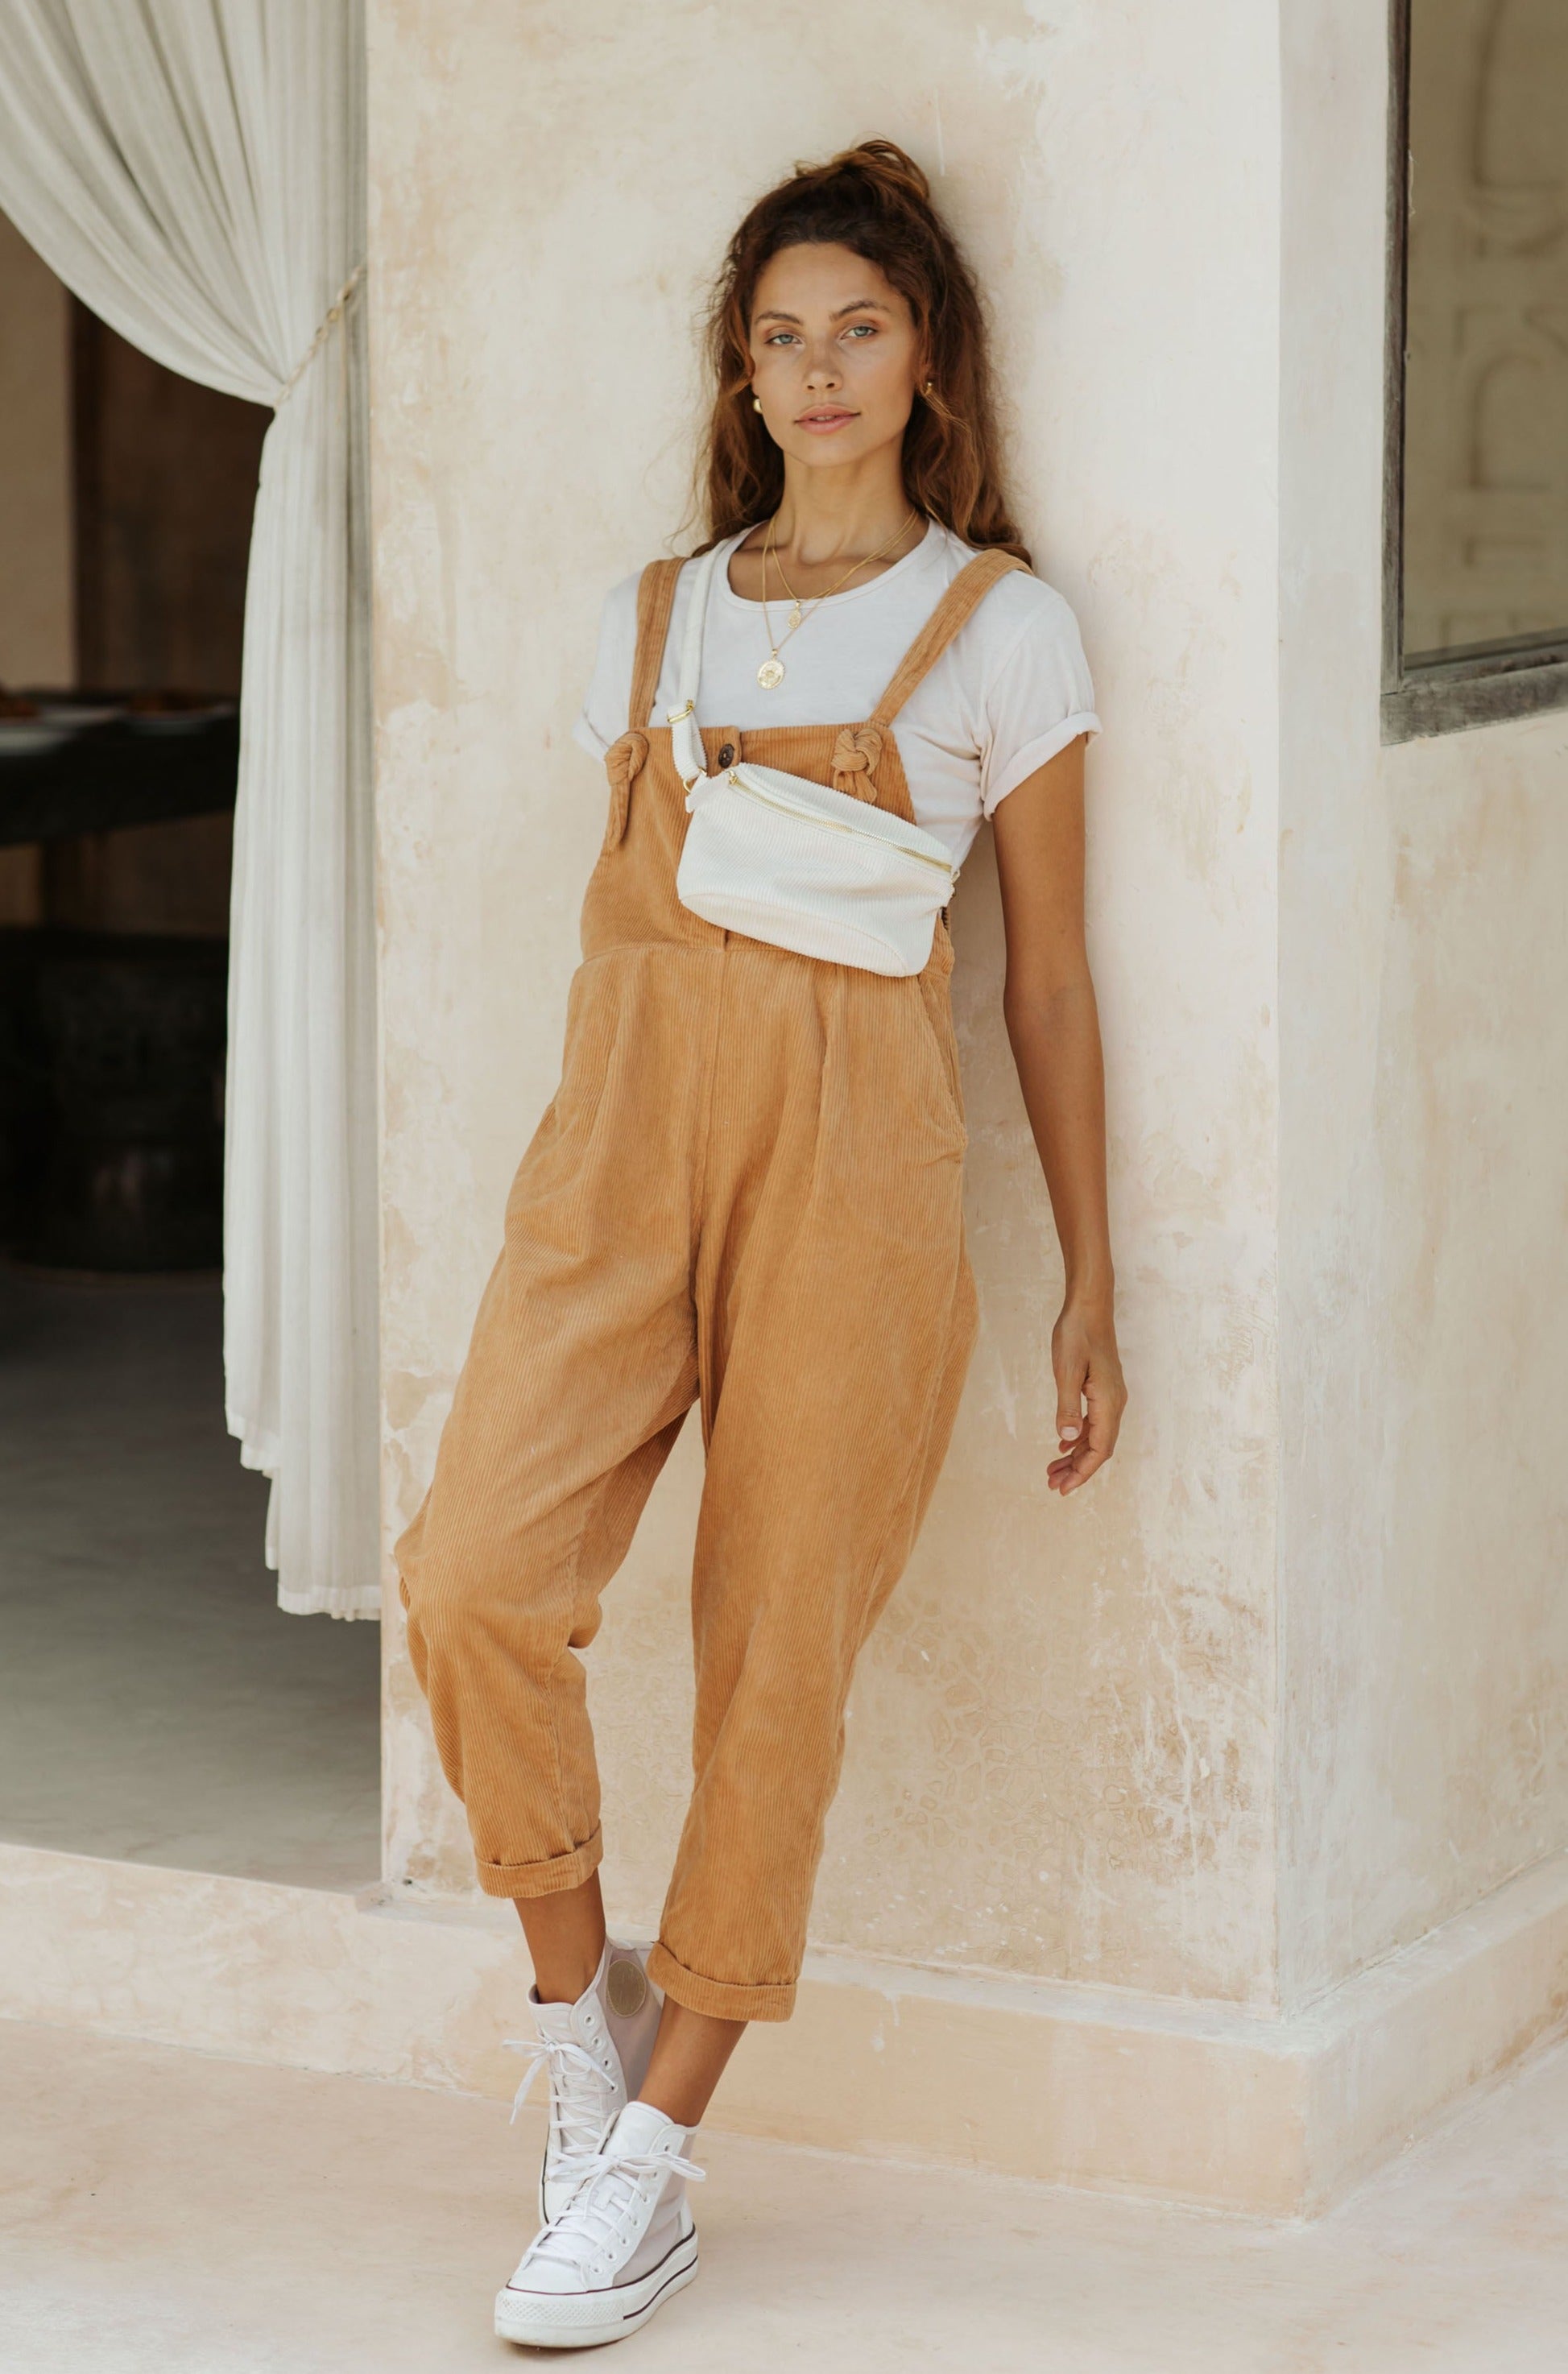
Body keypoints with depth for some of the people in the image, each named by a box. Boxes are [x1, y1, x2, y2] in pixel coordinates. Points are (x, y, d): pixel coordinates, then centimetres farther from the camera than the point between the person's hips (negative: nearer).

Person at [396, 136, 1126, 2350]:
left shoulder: (999, 627, 5)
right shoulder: (653, 617, 16)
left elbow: (1051, 974, 6)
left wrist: (1090, 1291, 6)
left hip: (852, 1159, -3)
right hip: (624, 1128, 3)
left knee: (778, 1653, -1)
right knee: (475, 1584, -16)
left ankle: (652, 2165, 10)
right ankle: (583, 1999, 8)